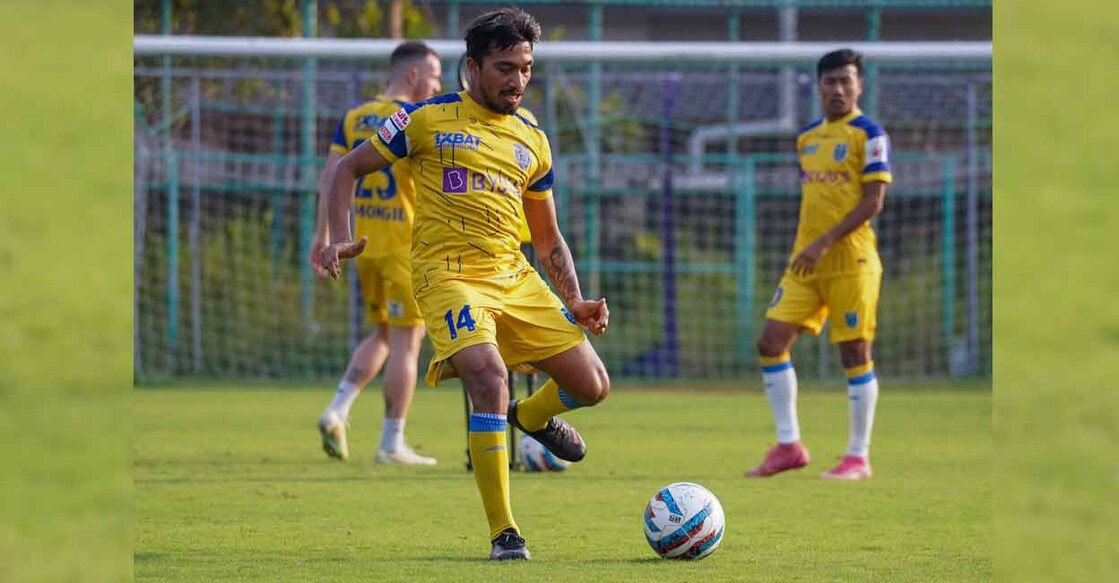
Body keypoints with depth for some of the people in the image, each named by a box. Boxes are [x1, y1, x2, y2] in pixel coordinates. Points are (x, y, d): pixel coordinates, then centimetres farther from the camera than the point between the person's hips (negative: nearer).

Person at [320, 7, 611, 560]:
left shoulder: (532, 141, 15)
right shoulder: (428, 119, 1)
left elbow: (547, 238, 22)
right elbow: (347, 168, 6)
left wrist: (574, 301, 8)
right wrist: (341, 238, -10)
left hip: (516, 277, 6)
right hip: (449, 275, -5)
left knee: (592, 384, -1)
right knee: (489, 376, -29)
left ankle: (531, 415, 37)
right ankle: (502, 532, -22)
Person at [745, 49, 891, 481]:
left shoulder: (869, 135, -7)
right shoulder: (807, 137, 14)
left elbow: (873, 201, -14)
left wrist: (824, 244, -19)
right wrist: (803, 249, 17)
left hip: (850, 261, -7)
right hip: (806, 260, 7)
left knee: (854, 353, -3)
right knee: (771, 343, 0)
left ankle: (858, 457, 4)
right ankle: (789, 445, 8)